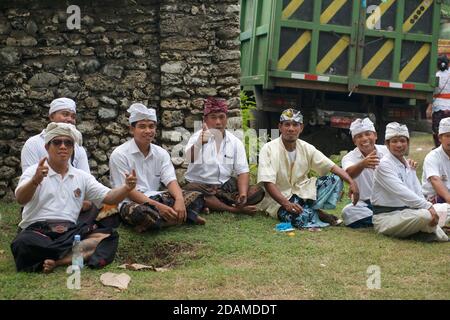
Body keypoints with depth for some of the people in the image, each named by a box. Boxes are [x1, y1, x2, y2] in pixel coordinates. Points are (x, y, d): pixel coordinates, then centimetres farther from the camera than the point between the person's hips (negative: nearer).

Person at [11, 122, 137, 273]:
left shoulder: (82, 177, 19)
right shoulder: (34, 172, 5)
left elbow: (109, 197, 10)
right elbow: (21, 199, -14)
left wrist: (126, 188, -12)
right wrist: (35, 181, -36)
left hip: (70, 232, 4)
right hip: (37, 230, -4)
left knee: (108, 236, -22)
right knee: (23, 244, -38)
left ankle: (57, 261, -30)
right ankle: (78, 255, -23)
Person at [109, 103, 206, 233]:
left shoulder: (161, 153, 9)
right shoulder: (119, 155, -8)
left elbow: (170, 180, -3)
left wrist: (179, 200, -27)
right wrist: (158, 206, -26)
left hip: (156, 198, 6)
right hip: (131, 202, -6)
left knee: (196, 197, -9)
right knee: (142, 212, -41)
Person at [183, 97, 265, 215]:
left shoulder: (235, 142, 5)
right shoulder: (198, 136, -6)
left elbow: (242, 171, 1)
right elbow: (190, 158, -28)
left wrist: (243, 194, -19)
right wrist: (200, 143, -52)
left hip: (226, 185, 4)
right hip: (201, 185, -4)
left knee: (257, 192, -17)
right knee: (190, 191, -38)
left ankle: (213, 205, -24)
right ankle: (235, 209, -31)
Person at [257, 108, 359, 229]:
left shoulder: (307, 148, 1)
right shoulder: (269, 149, -14)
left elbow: (332, 167, -3)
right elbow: (268, 183, -22)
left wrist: (351, 182, -21)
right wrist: (286, 204, -36)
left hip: (301, 191, 5)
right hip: (278, 199, -5)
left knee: (335, 180, -11)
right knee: (300, 217, -35)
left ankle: (310, 211, -12)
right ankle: (318, 214, 0)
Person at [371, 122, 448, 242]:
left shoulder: (409, 166, 15)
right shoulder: (384, 164, -11)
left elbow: (418, 193, 6)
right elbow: (401, 192, -23)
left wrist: (429, 206, -15)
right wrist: (427, 206, -30)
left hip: (407, 211, 8)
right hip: (385, 217, -8)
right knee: (425, 215, -30)